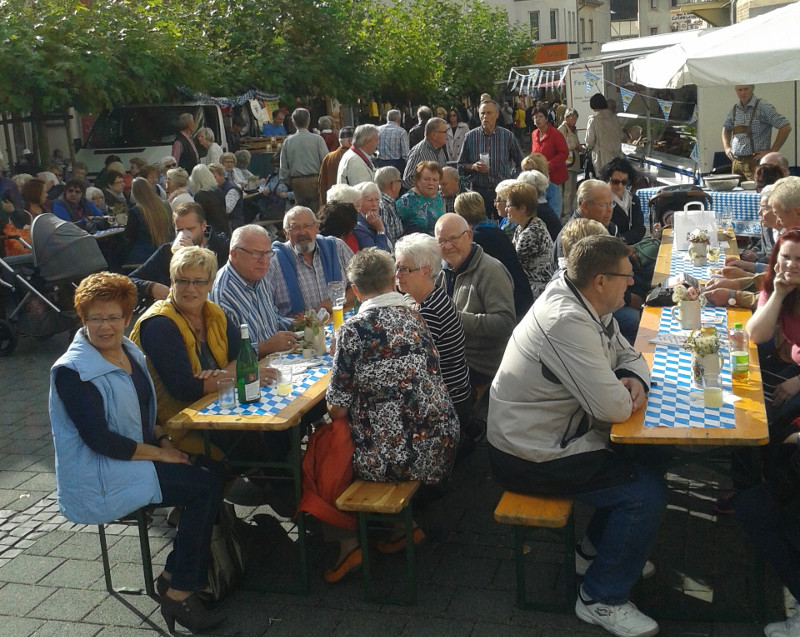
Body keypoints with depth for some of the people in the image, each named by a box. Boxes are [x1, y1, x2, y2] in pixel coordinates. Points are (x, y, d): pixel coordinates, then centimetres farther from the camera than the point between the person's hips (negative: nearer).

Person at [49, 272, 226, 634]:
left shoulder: (130, 352, 8)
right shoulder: (71, 371, -16)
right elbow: (99, 439, -22)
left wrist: (163, 439, -2)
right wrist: (160, 454, -18)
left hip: (136, 459, 8)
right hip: (98, 482, -8)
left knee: (214, 471, -11)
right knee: (206, 485, -19)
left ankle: (175, 574, 1)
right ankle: (180, 594, -8)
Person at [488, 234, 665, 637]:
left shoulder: (587, 305, 3)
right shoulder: (566, 321, -29)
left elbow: (628, 354, 14)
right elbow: (613, 407, -31)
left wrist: (635, 381, -9)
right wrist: (624, 394, -7)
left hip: (552, 434, 10)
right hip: (530, 458, -10)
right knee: (647, 493, -10)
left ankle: (596, 550, 31)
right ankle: (603, 599, 7)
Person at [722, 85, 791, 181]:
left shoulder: (763, 107, -8)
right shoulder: (734, 109, 10)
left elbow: (786, 127, -11)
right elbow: (726, 128, 29)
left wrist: (772, 151, -12)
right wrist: (726, 147, 13)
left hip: (755, 161, -6)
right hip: (736, 161, 6)